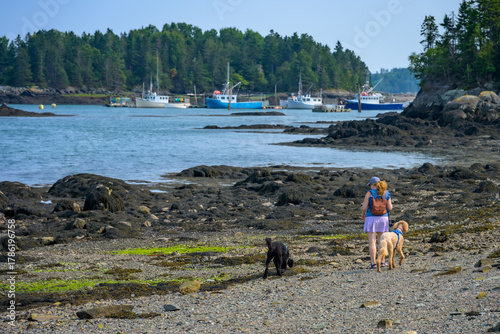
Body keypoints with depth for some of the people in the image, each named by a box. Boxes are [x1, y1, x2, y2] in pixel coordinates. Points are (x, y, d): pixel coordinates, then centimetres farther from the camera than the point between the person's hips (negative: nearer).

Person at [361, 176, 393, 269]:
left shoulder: (369, 193, -9)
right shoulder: (386, 193, 2)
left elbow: (364, 207, -10)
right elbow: (390, 208, 0)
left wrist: (363, 213, 11)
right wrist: (390, 203, 22)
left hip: (371, 218, -4)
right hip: (383, 218, 4)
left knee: (372, 242, -2)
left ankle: (373, 263, -7)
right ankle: (382, 261, 18)